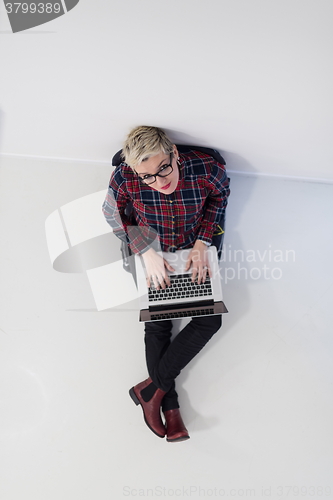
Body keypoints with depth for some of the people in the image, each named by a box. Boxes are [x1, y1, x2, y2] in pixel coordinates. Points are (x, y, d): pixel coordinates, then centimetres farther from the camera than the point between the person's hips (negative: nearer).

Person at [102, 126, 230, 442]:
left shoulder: (207, 170, -29)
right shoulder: (124, 178, -29)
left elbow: (219, 197, -6)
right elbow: (113, 213, -9)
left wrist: (202, 243, -14)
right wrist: (147, 252, -17)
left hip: (194, 248, 2)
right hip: (152, 251, -1)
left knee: (210, 320, -6)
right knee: (157, 324, -4)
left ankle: (152, 387, 4)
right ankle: (170, 406, 11)